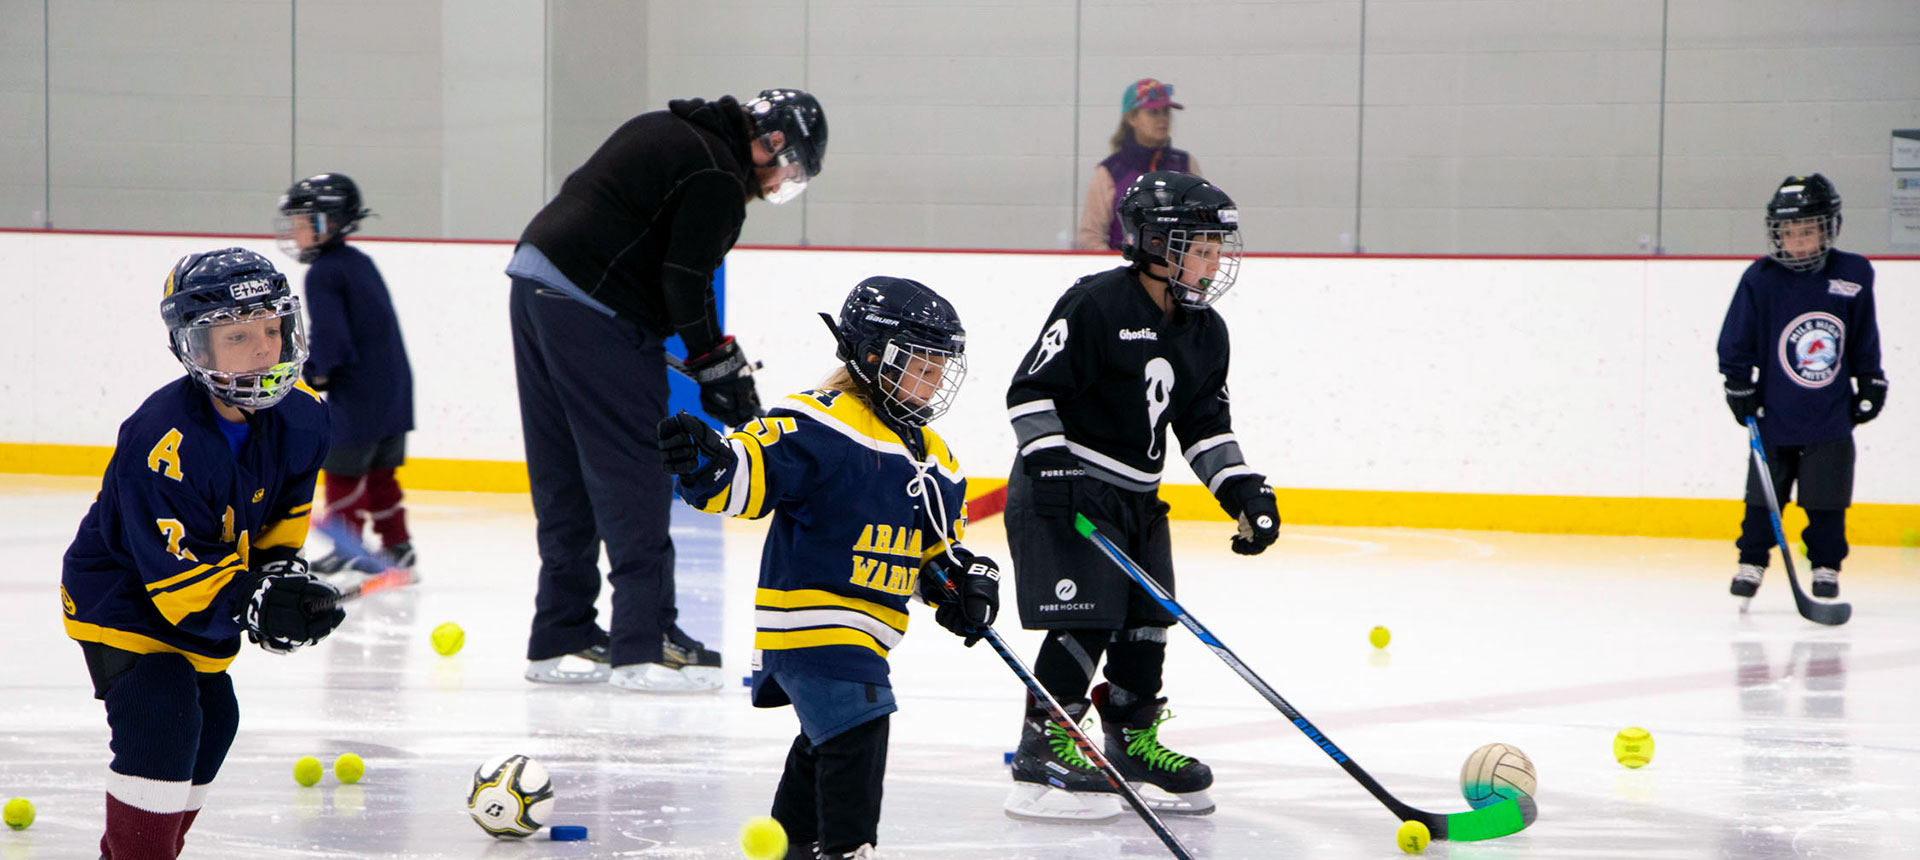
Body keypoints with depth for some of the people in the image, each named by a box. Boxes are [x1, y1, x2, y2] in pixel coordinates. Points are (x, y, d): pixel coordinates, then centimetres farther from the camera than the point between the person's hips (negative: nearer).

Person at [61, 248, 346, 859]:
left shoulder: (299, 415, -13)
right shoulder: (162, 444, -36)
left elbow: (286, 505, 8)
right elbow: (181, 583, -34)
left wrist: (281, 568, -8)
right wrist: (254, 606, -45)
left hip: (213, 587, 8)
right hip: (121, 596, -8)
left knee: (212, 720, 15)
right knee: (162, 720, -23)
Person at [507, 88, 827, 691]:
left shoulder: (668, 131, 19)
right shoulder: (716, 177, -11)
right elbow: (686, 284, -16)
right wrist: (719, 366, -5)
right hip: (592, 308, -10)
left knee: (564, 473, 13)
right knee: (634, 472, -7)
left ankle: (561, 639, 16)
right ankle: (642, 646, -9)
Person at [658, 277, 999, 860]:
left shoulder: (934, 460, 13)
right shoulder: (820, 426, -16)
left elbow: (939, 547, 23)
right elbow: (754, 468, -25)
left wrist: (963, 580, 4)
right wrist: (707, 464, -46)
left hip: (864, 627, 10)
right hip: (807, 611, -10)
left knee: (829, 740, 24)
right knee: (857, 726, -21)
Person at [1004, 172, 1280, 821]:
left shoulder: (1205, 332, 8)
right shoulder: (1095, 305, -16)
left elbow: (1205, 424, 13)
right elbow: (1031, 389, -16)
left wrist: (1243, 488, 2)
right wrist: (1050, 461, -24)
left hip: (1138, 497, 8)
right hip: (1065, 490, -8)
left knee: (1147, 620, 9)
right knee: (1085, 620, -14)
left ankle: (1135, 745, 22)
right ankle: (1041, 750, -8)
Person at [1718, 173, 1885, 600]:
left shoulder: (1853, 276, -1)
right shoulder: (1760, 279, -8)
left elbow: (1865, 340, 12)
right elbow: (1736, 342, -1)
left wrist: (1871, 383, 14)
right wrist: (1739, 386, -4)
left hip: (1831, 419, 1)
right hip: (1774, 414, -1)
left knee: (1827, 500, 4)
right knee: (1763, 495, 3)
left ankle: (1826, 567, 18)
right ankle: (1752, 563, 18)